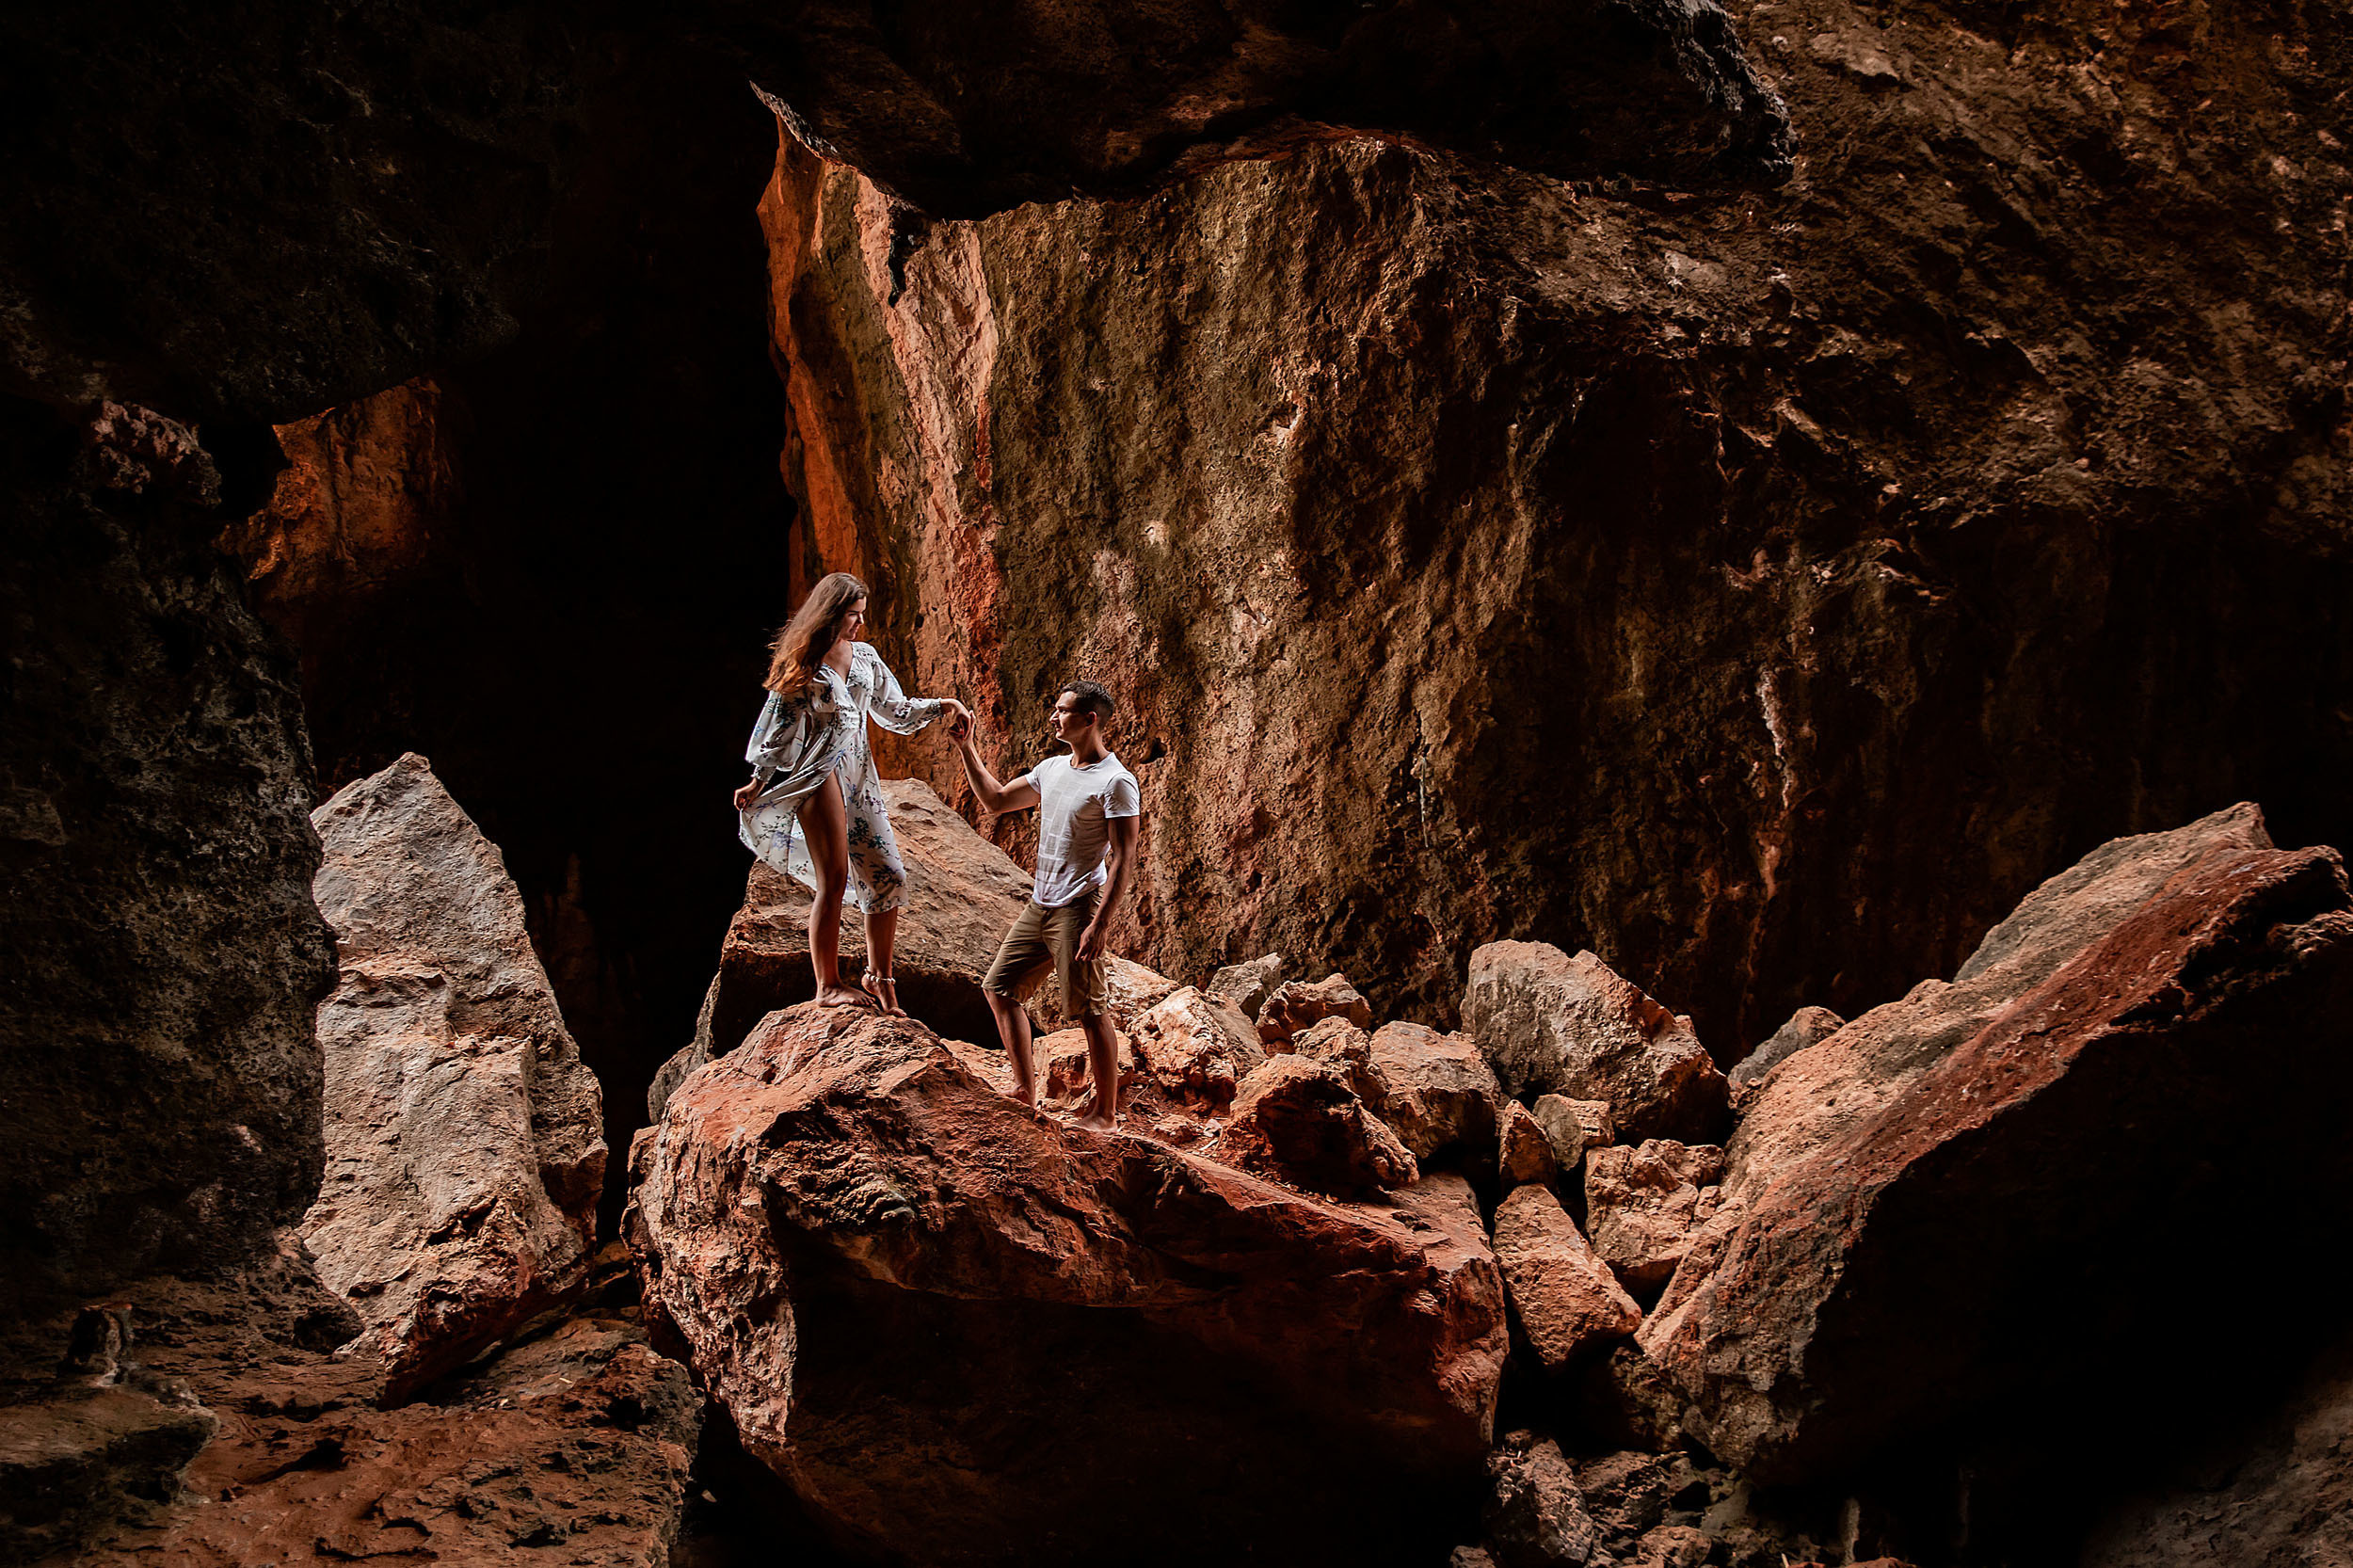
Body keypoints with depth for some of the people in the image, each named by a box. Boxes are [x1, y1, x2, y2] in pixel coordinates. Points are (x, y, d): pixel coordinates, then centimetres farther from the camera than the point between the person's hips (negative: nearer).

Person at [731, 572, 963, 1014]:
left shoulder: (865, 656, 15)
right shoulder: (803, 665, -2)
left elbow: (892, 709, 22)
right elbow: (781, 727, 2)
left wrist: (940, 706, 9)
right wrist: (759, 782, 2)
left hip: (859, 773, 6)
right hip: (818, 773, -6)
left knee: (887, 876, 1)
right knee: (833, 880, -11)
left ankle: (877, 975, 15)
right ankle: (828, 986, -6)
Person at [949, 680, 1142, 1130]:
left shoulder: (1116, 782, -13)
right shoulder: (1052, 769, 13)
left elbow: (1124, 860, -17)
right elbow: (996, 799, 25)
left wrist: (1100, 924, -23)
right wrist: (966, 747, 16)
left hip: (1079, 908, -9)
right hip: (1039, 905, 9)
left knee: (1087, 1009, -6)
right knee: (999, 986, 10)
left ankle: (1106, 1113, 1)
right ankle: (1026, 1095, 16)